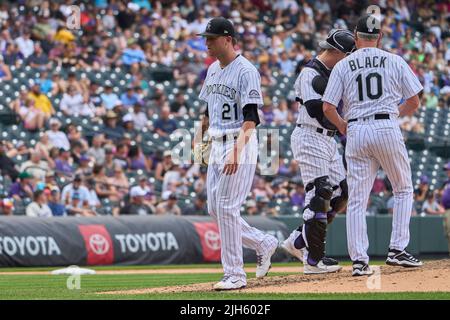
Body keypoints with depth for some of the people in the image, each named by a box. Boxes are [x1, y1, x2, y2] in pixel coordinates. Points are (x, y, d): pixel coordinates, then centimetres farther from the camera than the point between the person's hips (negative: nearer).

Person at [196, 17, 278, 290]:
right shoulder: (213, 70, 13)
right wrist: (199, 137, 15)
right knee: (215, 209, 9)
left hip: (240, 144, -9)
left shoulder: (246, 71, -14)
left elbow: (250, 118, -21)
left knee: (226, 207, -10)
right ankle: (264, 243, 26)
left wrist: (236, 151, -30)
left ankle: (235, 275, -4)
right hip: (218, 145, 9)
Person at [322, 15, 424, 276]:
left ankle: (359, 260, -2)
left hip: (356, 132, 1)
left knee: (357, 199, 4)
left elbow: (328, 107, 1)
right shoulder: (395, 62, 6)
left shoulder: (343, 66, 8)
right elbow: (414, 102, 5)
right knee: (403, 189, 14)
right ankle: (397, 249, 4)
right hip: (387, 127, -1)